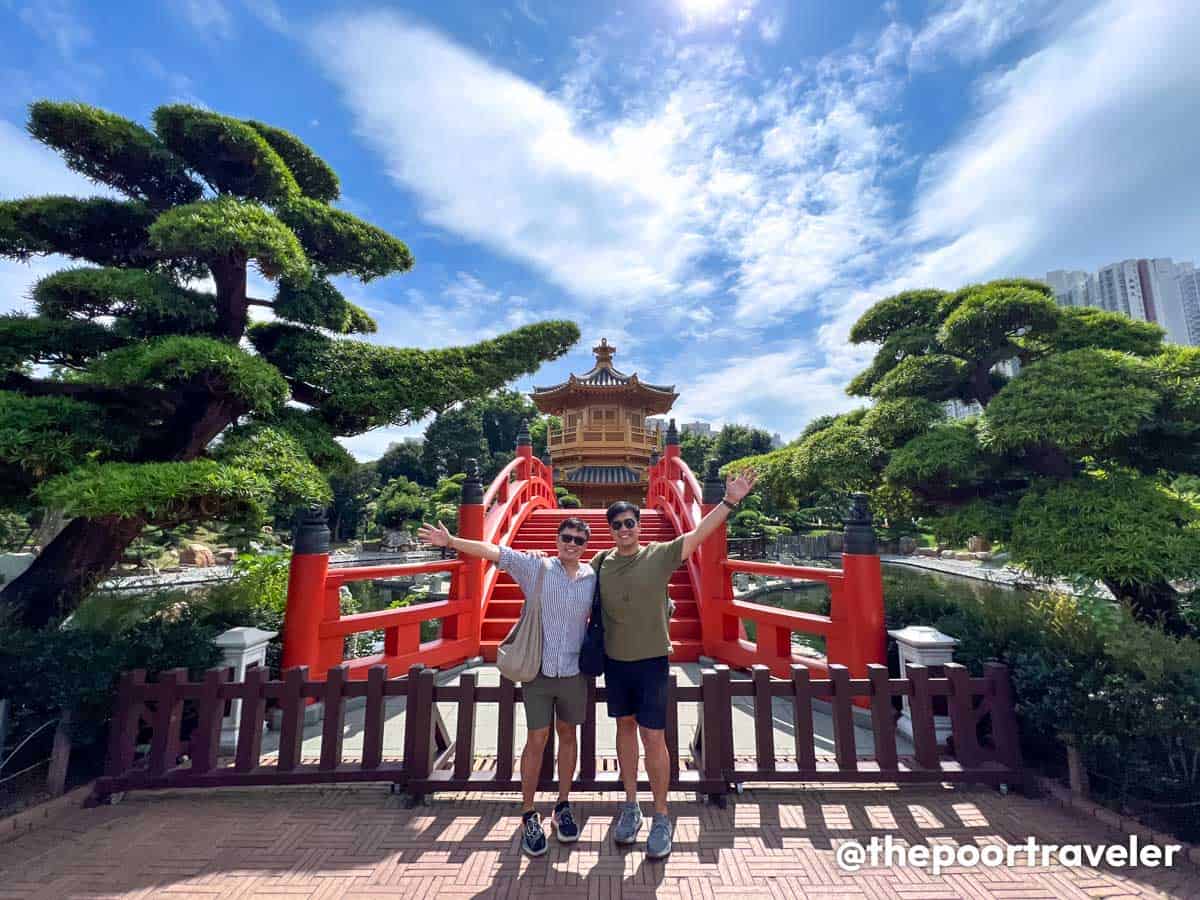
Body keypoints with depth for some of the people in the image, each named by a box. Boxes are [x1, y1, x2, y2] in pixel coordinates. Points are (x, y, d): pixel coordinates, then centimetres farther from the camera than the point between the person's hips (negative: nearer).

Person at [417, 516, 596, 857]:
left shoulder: (593, 577, -2)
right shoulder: (535, 566, -9)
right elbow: (493, 551, -16)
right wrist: (451, 542, -23)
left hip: (574, 672, 2)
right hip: (538, 670, -2)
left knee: (567, 735, 15)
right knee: (537, 740, 5)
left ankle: (562, 808, 34)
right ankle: (528, 816, 25)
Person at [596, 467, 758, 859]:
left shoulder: (660, 555, -11)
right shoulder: (601, 564, -2)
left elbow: (698, 534, -21)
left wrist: (729, 501, -31)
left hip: (652, 661, -3)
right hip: (615, 661, 3)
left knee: (653, 738, 1)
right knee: (625, 728, 17)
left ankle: (661, 818, 22)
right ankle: (631, 807, 34)